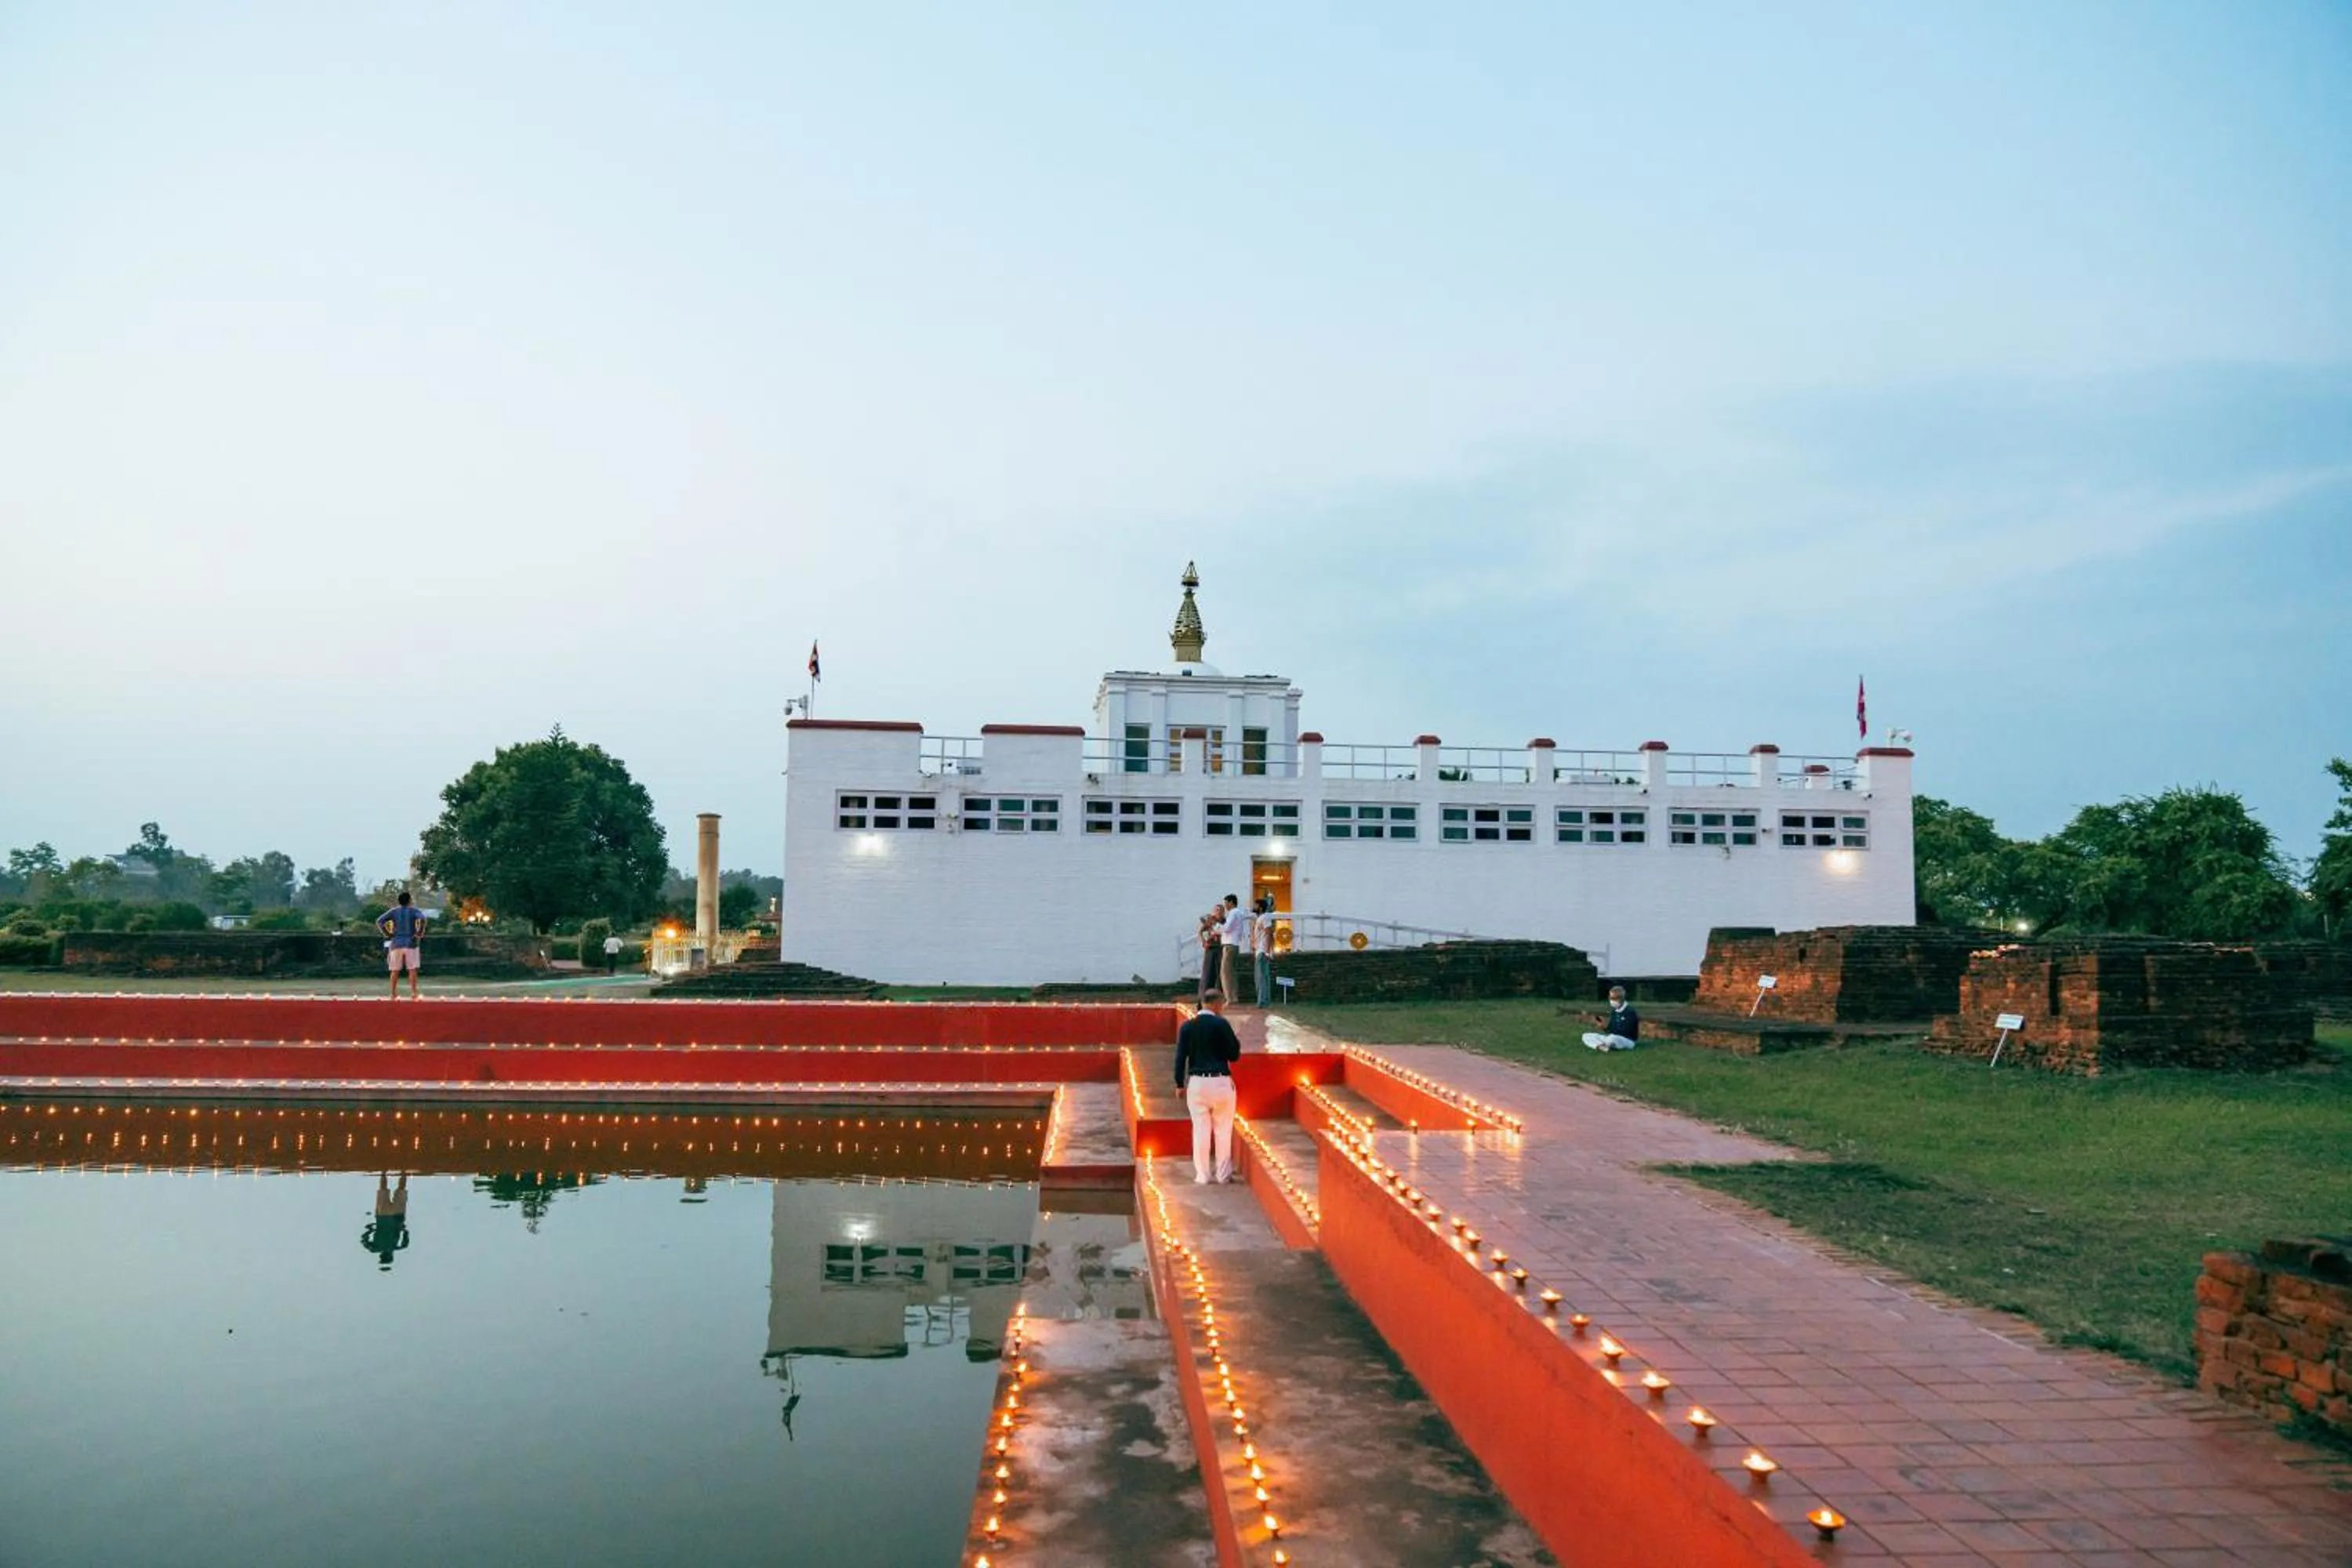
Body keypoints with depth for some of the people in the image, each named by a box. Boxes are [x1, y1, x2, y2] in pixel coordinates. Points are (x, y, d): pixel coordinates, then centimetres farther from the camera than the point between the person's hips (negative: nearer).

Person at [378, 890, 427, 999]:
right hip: (411, 944, -3)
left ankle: (393, 994, 8)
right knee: (412, 970, -1)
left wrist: (388, 934, 3)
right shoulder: (414, 910, -1)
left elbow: (379, 922, -3)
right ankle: (413, 993, -6)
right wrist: (420, 933, -11)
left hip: (396, 944, 3)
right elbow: (422, 919, -21)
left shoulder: (393, 911, 6)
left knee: (395, 971, 7)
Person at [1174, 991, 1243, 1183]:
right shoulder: (1221, 1024, -7)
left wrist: (1180, 1084, 8)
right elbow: (1233, 1055, -3)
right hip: (1221, 1082, -2)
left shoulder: (1187, 1026, 3)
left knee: (1200, 1130, 8)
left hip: (1197, 1082, 2)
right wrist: (1237, 1042, 16)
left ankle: (1203, 1175, 11)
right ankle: (1223, 1173, 16)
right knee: (1223, 1130, 10)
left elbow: (1180, 1057, 1)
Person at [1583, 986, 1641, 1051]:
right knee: (1586, 1036, -3)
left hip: (1628, 1041, -8)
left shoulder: (1630, 1011, -13)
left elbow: (1627, 1032, -20)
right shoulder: (1614, 1011, 12)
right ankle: (1602, 1047, -28)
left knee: (1612, 1038, -44)